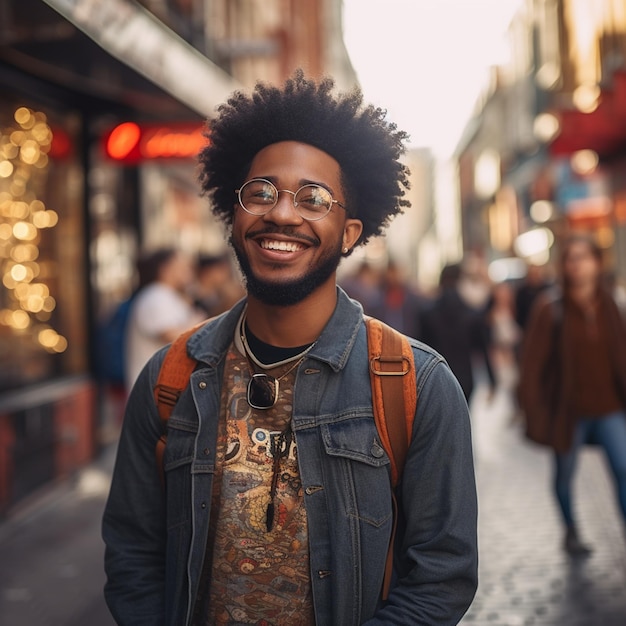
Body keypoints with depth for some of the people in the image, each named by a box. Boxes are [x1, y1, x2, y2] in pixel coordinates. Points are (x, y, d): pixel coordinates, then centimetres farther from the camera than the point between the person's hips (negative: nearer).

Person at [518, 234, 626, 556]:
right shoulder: (551, 309, -10)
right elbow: (533, 361, -10)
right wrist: (533, 408, -12)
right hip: (569, 409, -2)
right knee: (565, 475, 13)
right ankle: (571, 532, 35)